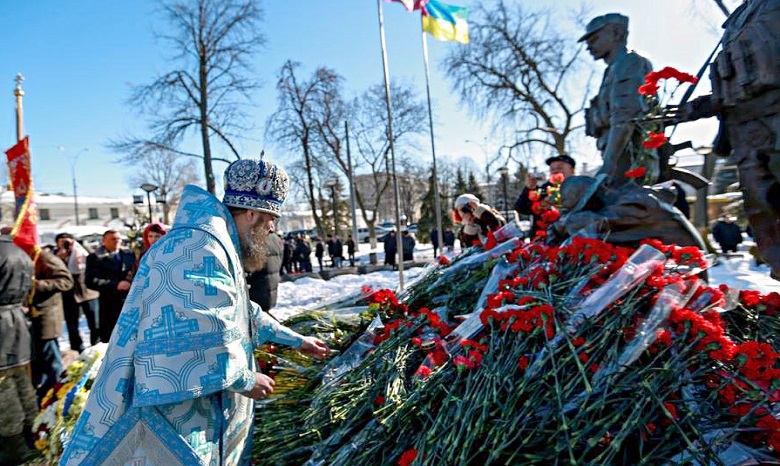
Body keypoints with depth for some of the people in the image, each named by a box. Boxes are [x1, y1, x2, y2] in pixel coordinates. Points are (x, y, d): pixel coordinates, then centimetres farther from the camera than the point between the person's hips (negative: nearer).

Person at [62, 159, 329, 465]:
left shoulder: (219, 247, 12)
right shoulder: (199, 247, -24)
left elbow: (243, 313, 21)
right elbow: (198, 338, -30)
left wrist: (295, 340, 23)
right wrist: (244, 380, -16)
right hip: (177, 406, -11)